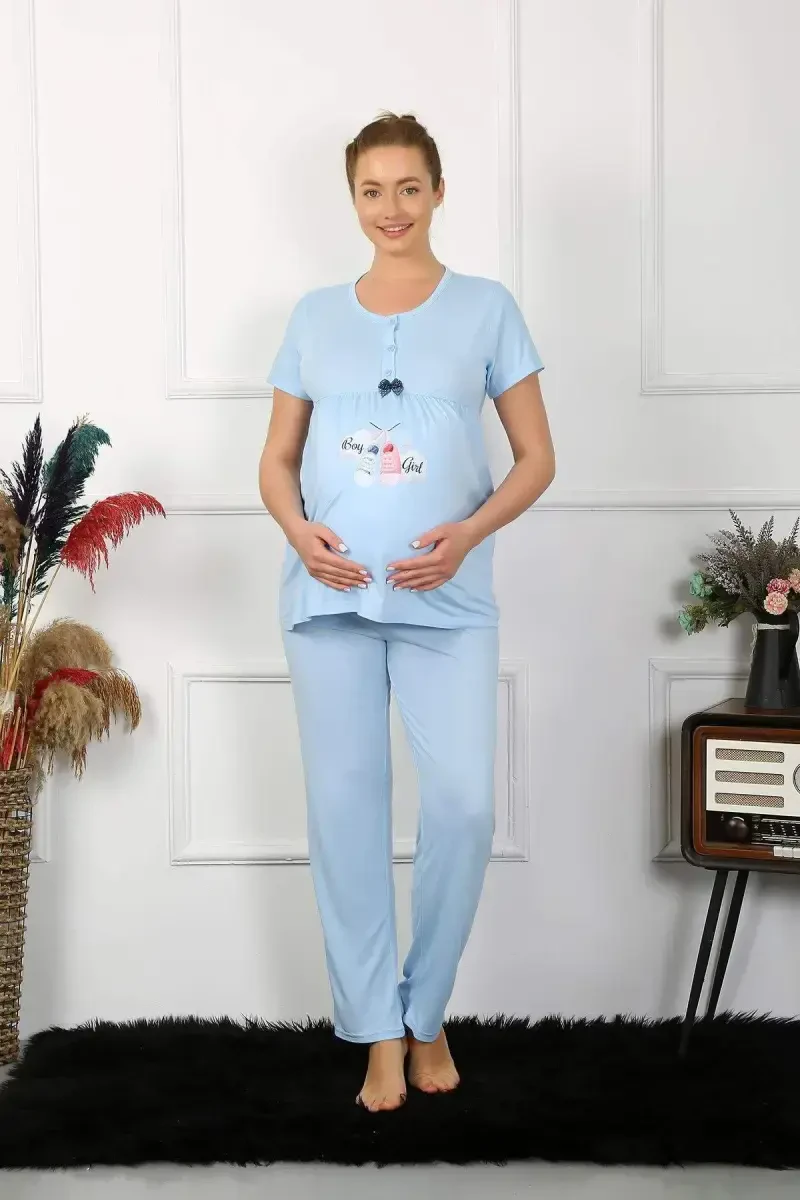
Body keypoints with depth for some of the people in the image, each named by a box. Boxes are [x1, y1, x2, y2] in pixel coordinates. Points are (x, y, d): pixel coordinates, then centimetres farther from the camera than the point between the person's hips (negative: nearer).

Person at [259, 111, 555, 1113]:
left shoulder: (486, 307, 6)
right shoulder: (314, 314, 11)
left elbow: (536, 458, 5)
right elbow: (277, 459, 14)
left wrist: (467, 534, -12)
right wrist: (299, 531, -8)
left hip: (446, 599, -2)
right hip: (329, 594, 2)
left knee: (464, 802, -9)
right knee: (345, 804, 1)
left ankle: (426, 1013, 13)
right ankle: (379, 1031, 13)